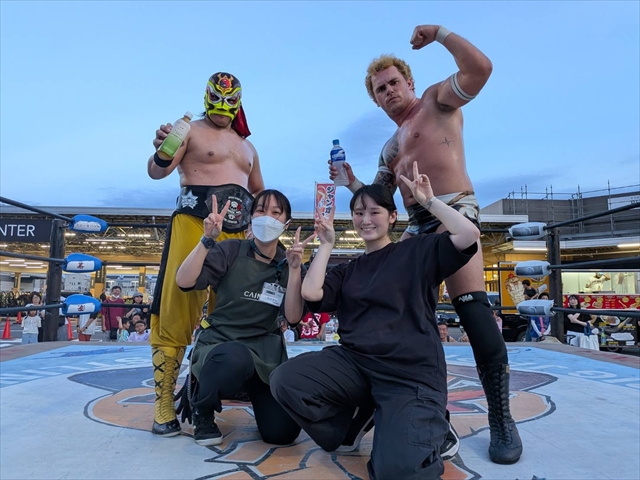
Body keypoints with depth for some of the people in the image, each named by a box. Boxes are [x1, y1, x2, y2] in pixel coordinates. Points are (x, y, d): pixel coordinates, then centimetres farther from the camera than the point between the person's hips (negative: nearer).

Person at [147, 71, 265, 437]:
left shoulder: (247, 147, 25)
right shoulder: (191, 131, 7)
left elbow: (260, 194, 31)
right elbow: (157, 172, -5)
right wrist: (162, 152, -25)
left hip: (238, 235, 6)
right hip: (194, 225, -5)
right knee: (176, 312, -11)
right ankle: (165, 402, -5)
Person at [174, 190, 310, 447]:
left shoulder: (287, 264, 2)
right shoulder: (231, 250, -5)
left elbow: (293, 317, -11)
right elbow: (183, 281, -17)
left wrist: (294, 269, -20)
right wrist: (208, 239, -25)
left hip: (265, 351, 3)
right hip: (219, 343, -3)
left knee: (282, 432, -11)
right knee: (236, 359, -41)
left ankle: (247, 387, 22)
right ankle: (201, 406, -4)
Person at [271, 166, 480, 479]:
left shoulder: (417, 251, 6)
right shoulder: (347, 271, 19)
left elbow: (469, 235, -9)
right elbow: (310, 293, 1)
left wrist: (429, 200, -2)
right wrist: (327, 244, 9)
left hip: (412, 374, -4)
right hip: (354, 363, 5)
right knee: (284, 381, -20)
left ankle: (425, 428, 9)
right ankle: (354, 420, 6)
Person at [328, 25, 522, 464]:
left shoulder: (438, 100, 10)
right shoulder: (391, 146, 27)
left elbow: (480, 68, -8)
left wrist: (439, 32, -1)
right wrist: (352, 183, 10)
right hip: (416, 226, 8)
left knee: (474, 309, -18)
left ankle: (501, 419, -7)